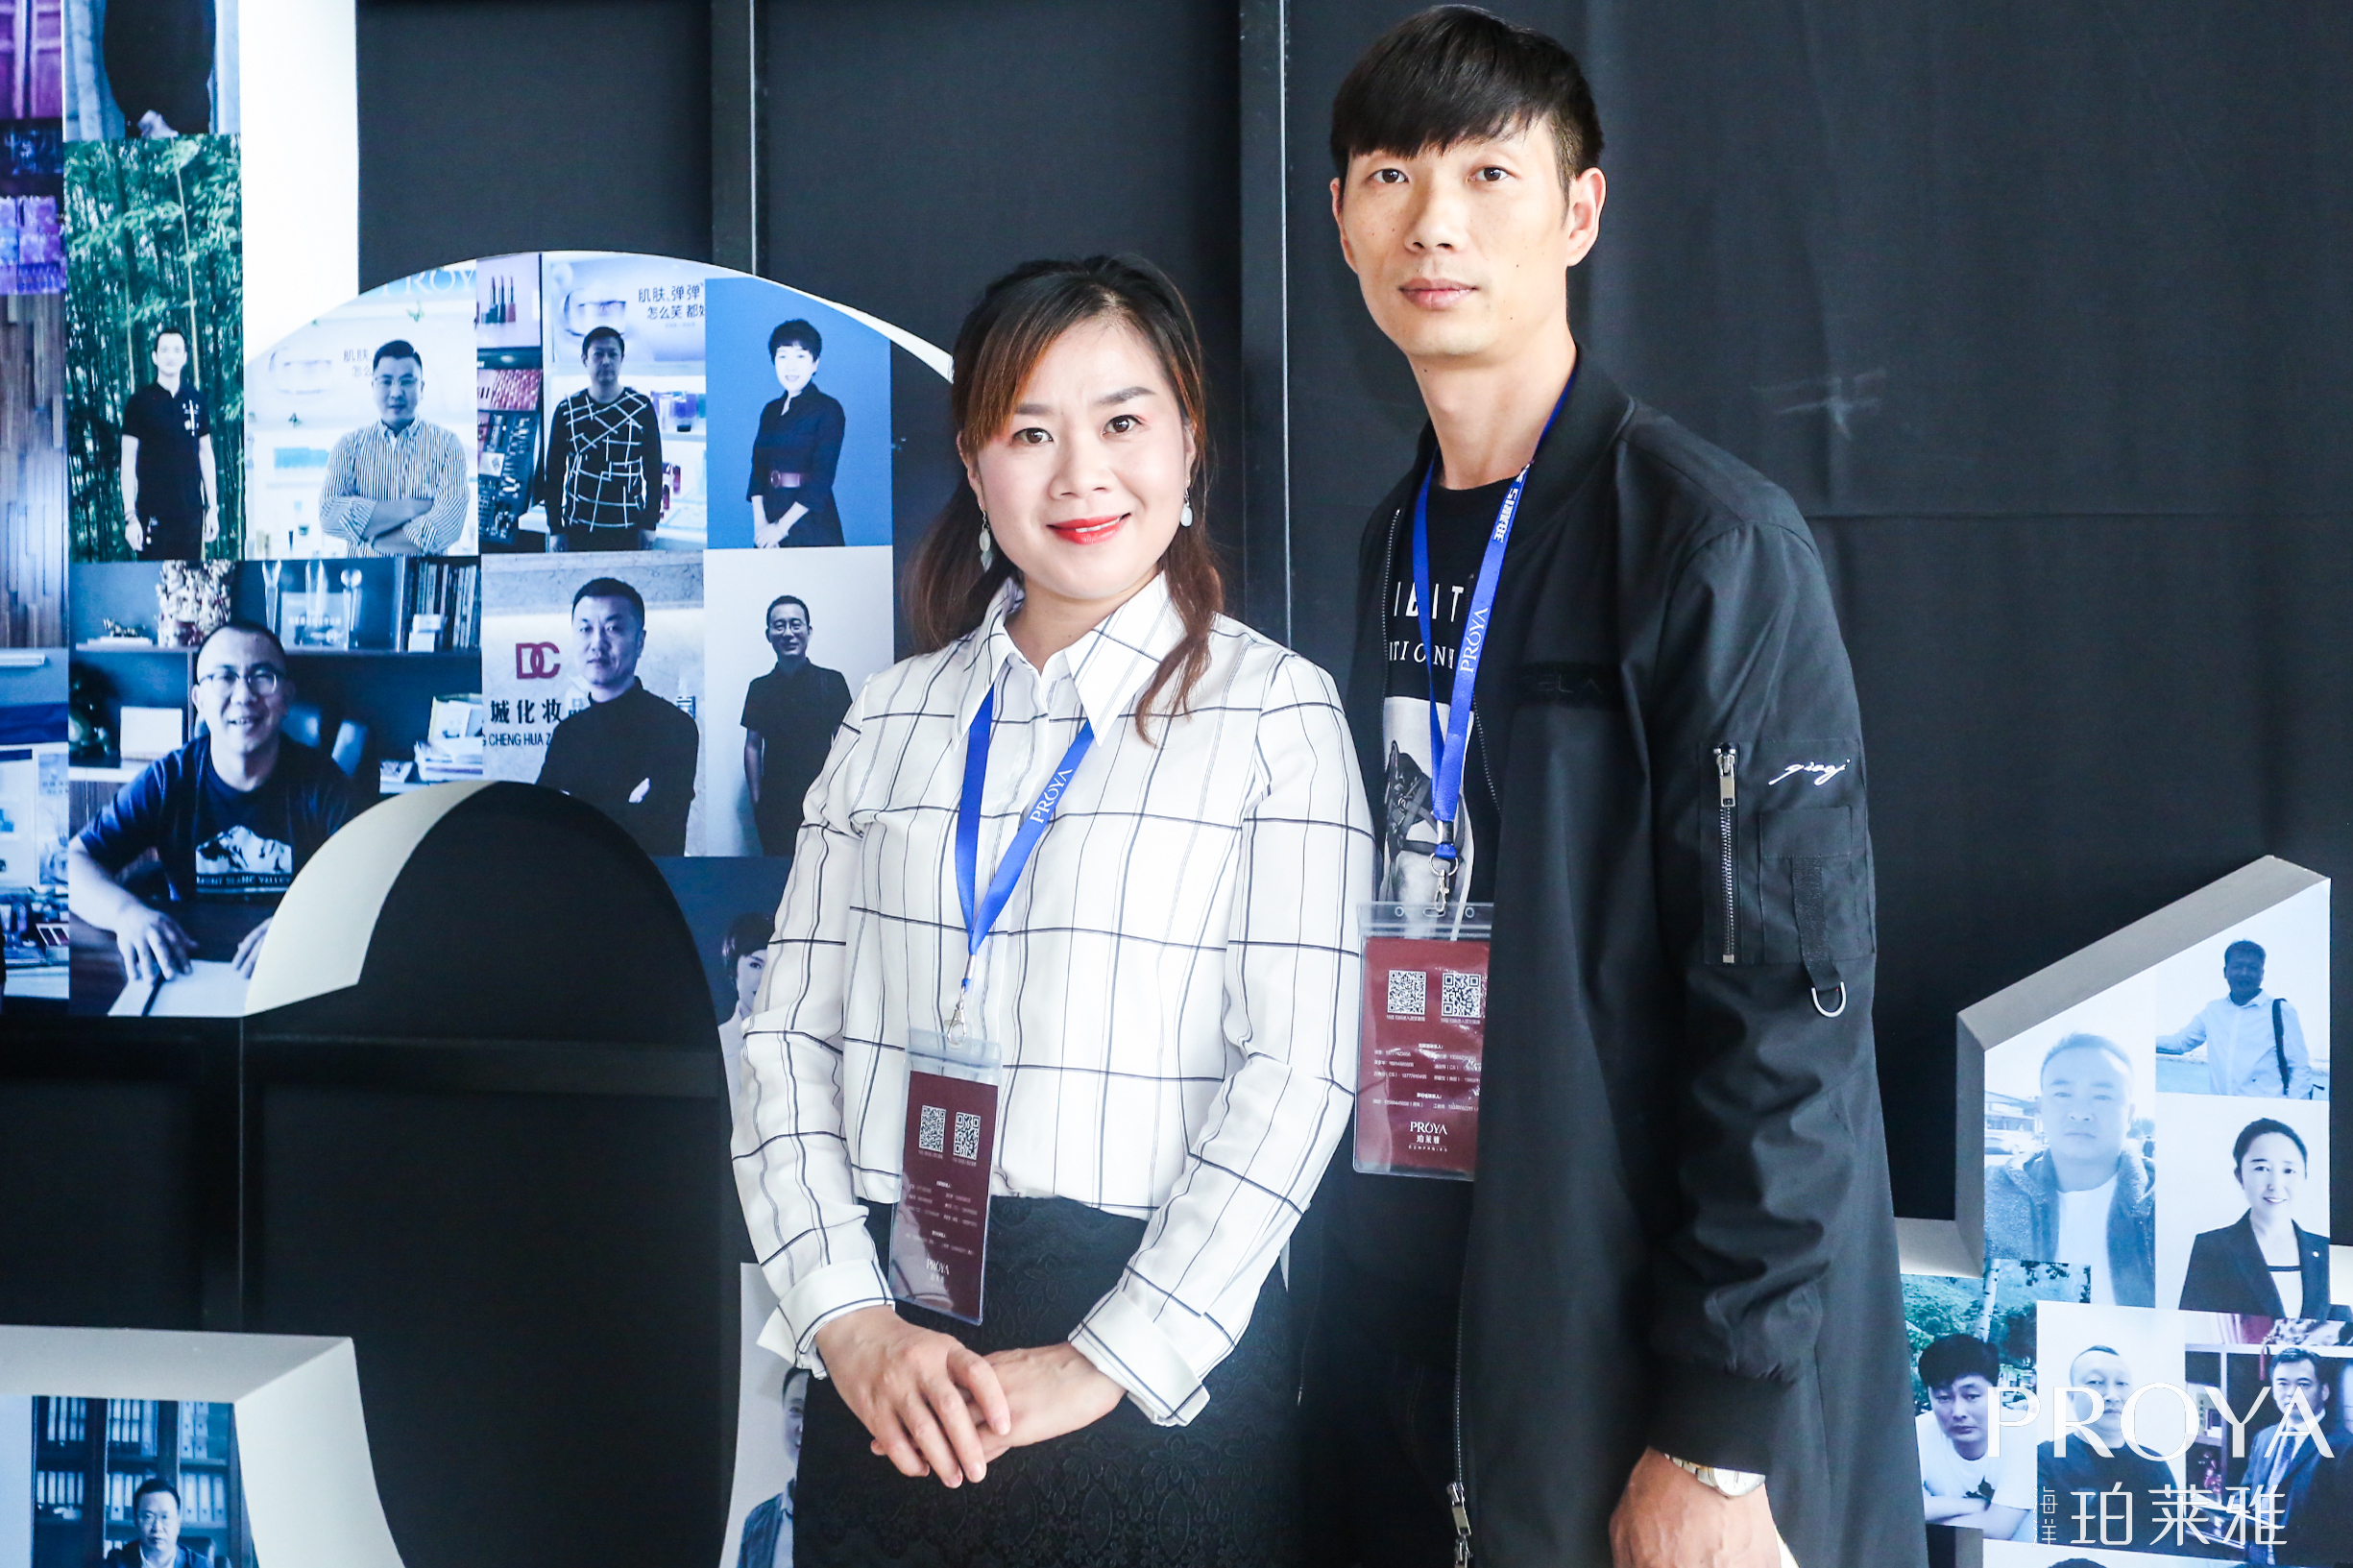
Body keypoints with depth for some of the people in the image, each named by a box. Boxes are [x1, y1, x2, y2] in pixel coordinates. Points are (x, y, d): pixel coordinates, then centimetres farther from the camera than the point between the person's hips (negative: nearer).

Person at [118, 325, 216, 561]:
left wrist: (213, 508, 10)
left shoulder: (196, 401, 9)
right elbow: (128, 461, -1)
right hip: (153, 513, -3)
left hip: (191, 512, 3)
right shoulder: (140, 402, 0)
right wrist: (130, 515, -7)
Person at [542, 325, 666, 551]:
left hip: (628, 530, -1)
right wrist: (556, 528, 3)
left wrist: (649, 523, -1)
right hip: (579, 529, 1)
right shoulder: (567, 411, 4)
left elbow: (654, 469, 5)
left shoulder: (641, 408, 2)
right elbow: (554, 472, 7)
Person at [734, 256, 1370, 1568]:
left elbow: (1297, 1070, -9)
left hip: (1163, 1376, -3)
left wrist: (1104, 1364, -14)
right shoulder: (896, 718, 9)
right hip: (892, 1373, 3)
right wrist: (849, 1319, -7)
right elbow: (790, 1033, 6)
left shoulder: (1273, 709, -2)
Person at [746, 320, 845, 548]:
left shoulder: (828, 409, -6)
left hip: (811, 523, -5)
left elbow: (822, 478, -12)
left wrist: (781, 526, -14)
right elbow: (758, 468, 8)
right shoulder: (771, 411, 13)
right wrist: (759, 521, -7)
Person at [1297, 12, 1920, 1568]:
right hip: (1409, 1339, 6)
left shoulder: (1709, 540, -13)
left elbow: (1792, 1011, -17)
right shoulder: (1400, 545, 8)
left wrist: (1723, 1437, -18)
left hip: (1640, 1362, -6)